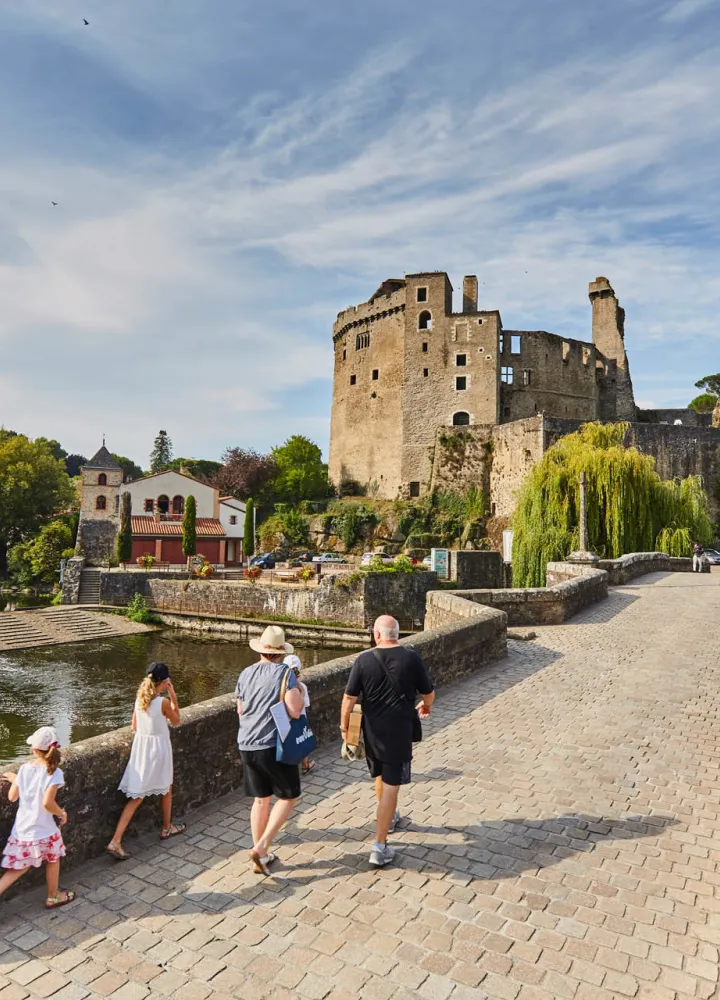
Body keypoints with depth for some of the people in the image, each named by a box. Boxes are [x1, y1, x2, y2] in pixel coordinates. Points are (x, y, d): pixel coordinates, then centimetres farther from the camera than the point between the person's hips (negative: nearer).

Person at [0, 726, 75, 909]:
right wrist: (62, 813, -8)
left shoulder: (24, 768, -7)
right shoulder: (54, 772, -20)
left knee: (19, 868, 22)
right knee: (53, 861, 22)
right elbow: (47, 802, -26)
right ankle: (53, 897, 38)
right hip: (43, 830, -4)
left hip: (21, 830, 4)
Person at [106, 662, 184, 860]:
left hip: (140, 746, 5)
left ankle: (116, 841, 2)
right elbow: (176, 721, -3)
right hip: (158, 748, -5)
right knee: (167, 788, 20)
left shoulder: (139, 698, -2)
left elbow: (134, 726, 8)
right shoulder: (163, 702, -20)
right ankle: (167, 828, 38)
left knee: (137, 797, 10)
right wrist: (173, 697, -4)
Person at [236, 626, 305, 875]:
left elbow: (240, 711, 14)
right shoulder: (285, 673, -14)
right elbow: (294, 711, -22)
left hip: (247, 746, 6)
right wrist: (300, 694, -3)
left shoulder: (246, 674, 3)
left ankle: (261, 856, 28)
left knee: (261, 799, 19)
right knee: (288, 797, 12)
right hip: (275, 745, -6)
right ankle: (261, 847, 2)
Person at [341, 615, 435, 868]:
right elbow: (428, 693, 0)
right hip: (399, 732, -3)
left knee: (380, 776, 25)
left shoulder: (364, 660, -10)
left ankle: (389, 818, 48)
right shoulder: (411, 657, -11)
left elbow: (349, 698, -9)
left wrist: (344, 726, 7)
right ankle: (379, 847, 6)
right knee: (391, 785, 4)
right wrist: (426, 707, 22)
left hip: (372, 731, 3)